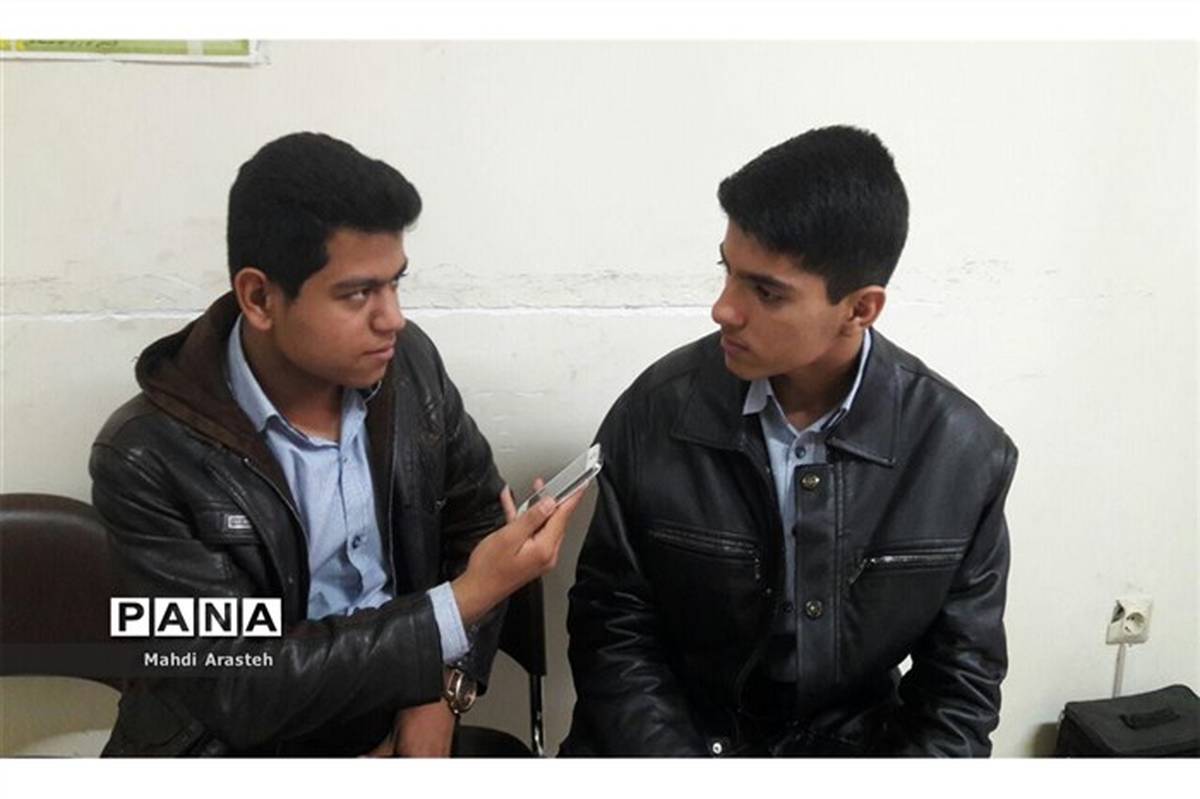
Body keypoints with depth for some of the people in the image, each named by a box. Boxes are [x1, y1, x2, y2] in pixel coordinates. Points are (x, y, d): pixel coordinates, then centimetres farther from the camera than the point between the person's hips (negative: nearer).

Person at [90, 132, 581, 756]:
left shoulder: (410, 361, -7)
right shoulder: (148, 459, -18)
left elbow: (478, 522, 5)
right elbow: (238, 691, -20)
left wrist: (442, 692, -7)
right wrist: (462, 602, -24)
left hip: (399, 729, 3)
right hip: (238, 750, -2)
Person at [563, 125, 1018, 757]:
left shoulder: (964, 455, -9)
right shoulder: (654, 414, -10)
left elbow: (959, 686, -1)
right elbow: (613, 633, -4)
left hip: (852, 740, 1)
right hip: (673, 736, 0)